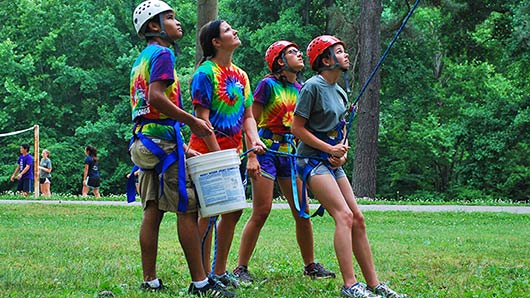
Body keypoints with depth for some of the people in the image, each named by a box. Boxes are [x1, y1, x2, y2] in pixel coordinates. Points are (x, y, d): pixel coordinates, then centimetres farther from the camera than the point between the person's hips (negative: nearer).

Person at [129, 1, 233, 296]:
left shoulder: (141, 60, 21)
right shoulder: (162, 54, -8)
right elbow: (156, 97, -23)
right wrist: (192, 121, -16)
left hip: (144, 140, 9)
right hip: (163, 141, -9)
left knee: (153, 211, 8)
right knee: (188, 210, -8)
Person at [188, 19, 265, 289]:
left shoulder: (240, 75, 13)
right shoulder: (205, 73, -10)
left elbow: (247, 116, 14)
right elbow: (202, 117, -14)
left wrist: (254, 141, -5)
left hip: (232, 150, 8)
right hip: (208, 148, -8)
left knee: (233, 211, 9)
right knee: (208, 212, -5)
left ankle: (219, 271, 20)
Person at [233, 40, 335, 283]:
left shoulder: (299, 89, 12)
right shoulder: (268, 85, -6)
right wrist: (251, 156, -15)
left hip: (290, 152, 6)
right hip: (267, 149, -6)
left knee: (302, 212, 5)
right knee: (261, 212, -10)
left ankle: (310, 266, 17)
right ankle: (240, 269, -5)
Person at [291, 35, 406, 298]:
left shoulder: (340, 92, 15)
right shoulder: (313, 87, -11)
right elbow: (297, 128, -13)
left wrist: (342, 154, 3)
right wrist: (330, 149, -14)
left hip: (333, 164, 9)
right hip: (313, 160, -9)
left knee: (358, 219, 4)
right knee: (344, 215, -20)